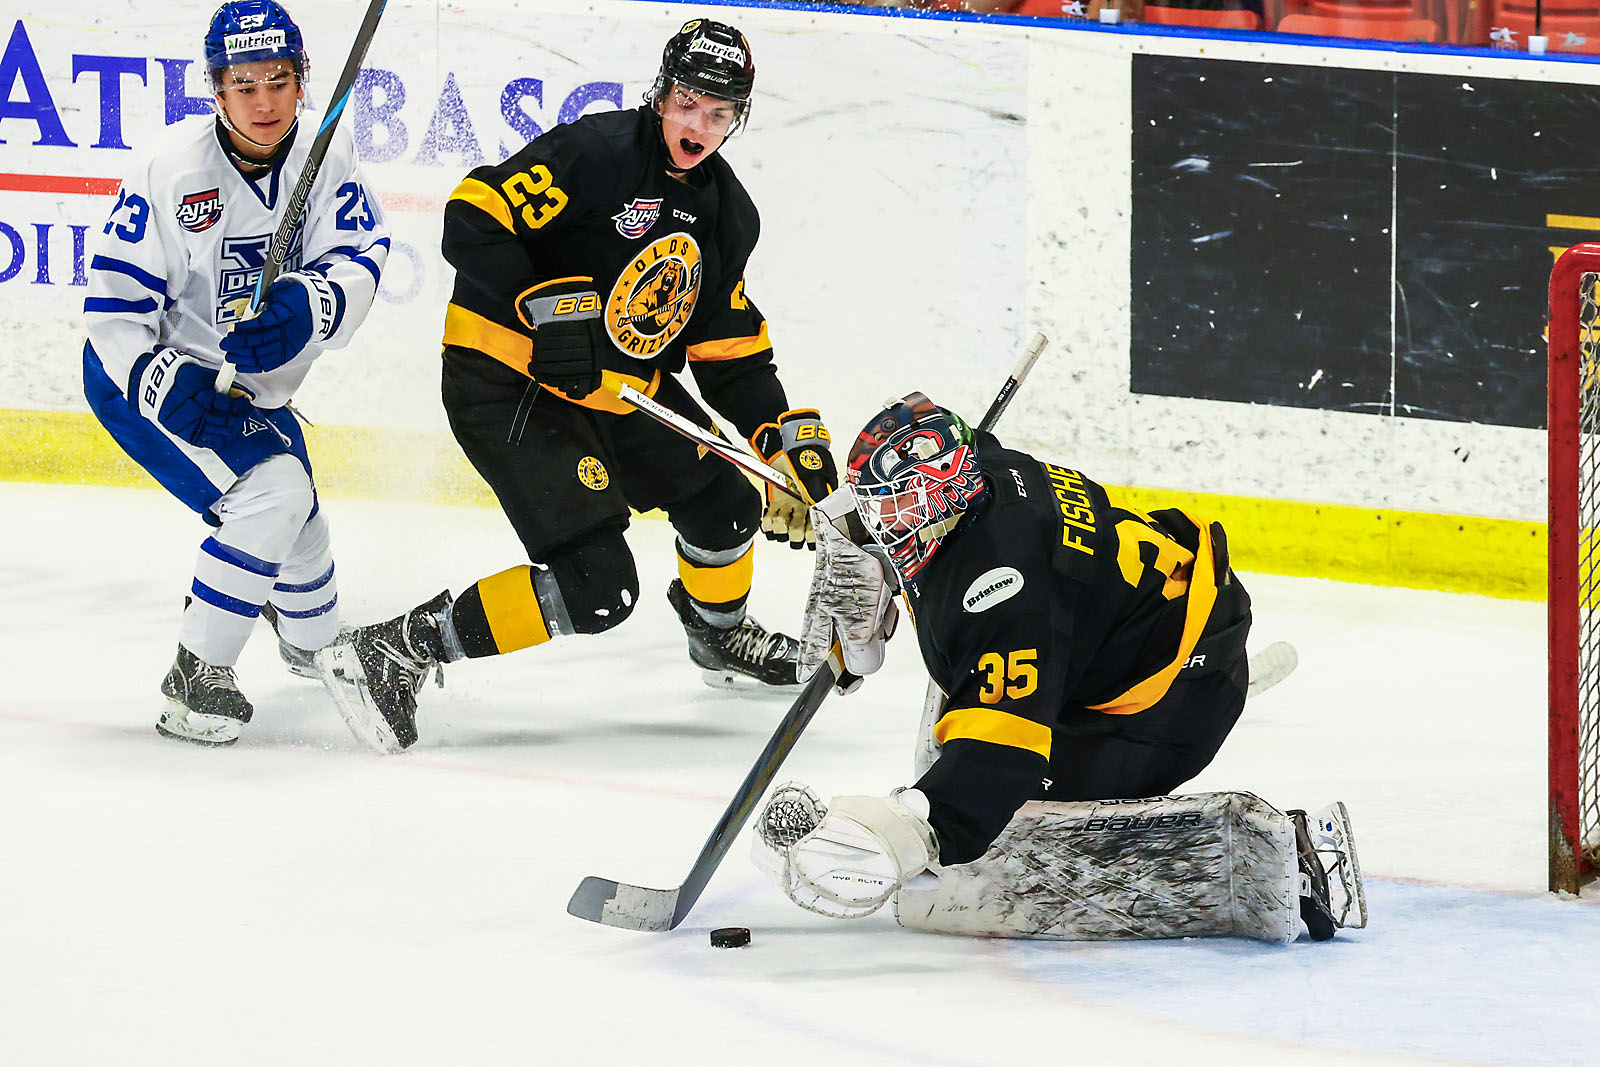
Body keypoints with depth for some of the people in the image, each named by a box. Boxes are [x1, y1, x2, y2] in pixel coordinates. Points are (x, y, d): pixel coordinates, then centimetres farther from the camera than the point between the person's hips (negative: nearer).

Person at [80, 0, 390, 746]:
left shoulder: (323, 158, -12)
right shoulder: (174, 168, -25)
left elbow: (357, 264, -22)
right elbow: (113, 301, -21)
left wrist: (310, 308, -43)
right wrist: (167, 386, -33)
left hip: (249, 386, 7)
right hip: (141, 375, -7)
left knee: (300, 534, 24)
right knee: (274, 491, -27)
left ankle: (317, 649, 58)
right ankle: (196, 681, -19)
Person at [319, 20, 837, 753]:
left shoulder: (726, 212, 9)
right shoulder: (597, 153, -17)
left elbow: (731, 350, 14)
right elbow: (473, 219, -23)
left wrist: (792, 441, 5)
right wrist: (547, 311, -30)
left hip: (617, 395, 8)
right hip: (505, 385, -8)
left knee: (725, 507, 15)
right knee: (596, 588, -19)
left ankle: (720, 634, 47)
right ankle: (401, 652, -10)